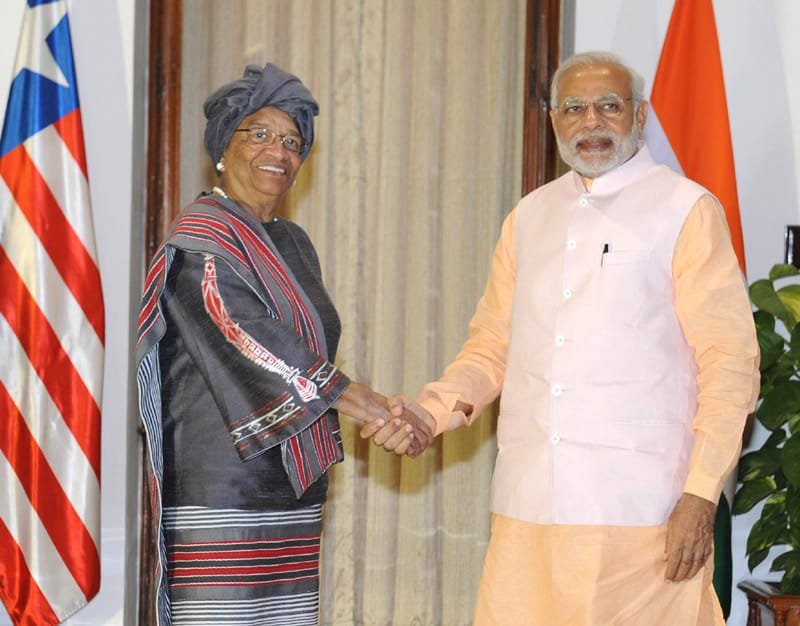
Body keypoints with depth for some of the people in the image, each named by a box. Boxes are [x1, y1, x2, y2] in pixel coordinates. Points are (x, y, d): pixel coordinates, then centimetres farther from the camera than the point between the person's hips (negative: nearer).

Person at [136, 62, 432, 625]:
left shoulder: (293, 243, 17)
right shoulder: (201, 239, -8)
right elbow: (259, 350, -18)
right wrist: (382, 413, -19)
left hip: (294, 495, 8)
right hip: (219, 490, -8)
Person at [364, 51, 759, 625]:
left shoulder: (686, 210, 0)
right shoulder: (529, 217, 16)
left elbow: (730, 361, -4)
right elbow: (492, 344, 18)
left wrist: (701, 494, -12)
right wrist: (435, 408, -1)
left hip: (641, 511, -4)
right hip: (529, 511, 4)